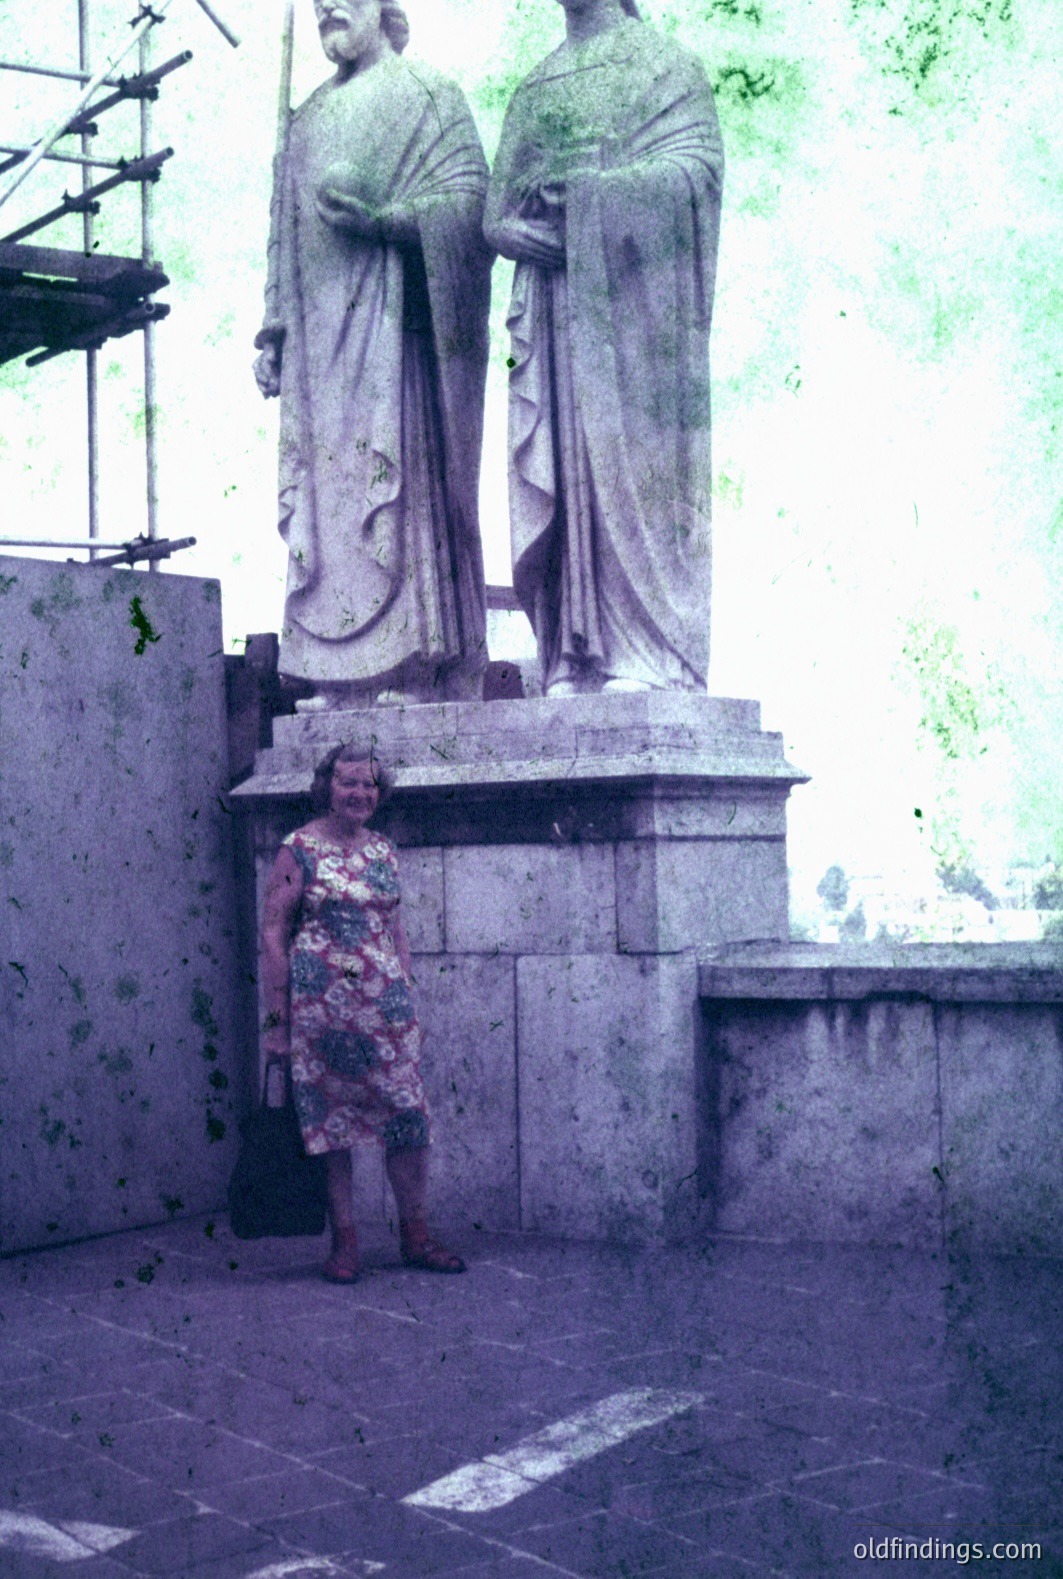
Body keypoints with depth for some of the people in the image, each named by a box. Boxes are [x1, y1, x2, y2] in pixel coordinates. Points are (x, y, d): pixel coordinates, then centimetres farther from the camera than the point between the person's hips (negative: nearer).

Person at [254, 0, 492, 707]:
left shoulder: (426, 92, 7)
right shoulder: (308, 118, 26)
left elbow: (472, 198, -4)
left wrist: (379, 215, -17)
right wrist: (273, 331, 14)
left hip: (390, 320, -6)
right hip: (320, 333, 6)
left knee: (395, 477, -14)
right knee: (323, 487, -3)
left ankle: (411, 668, -17)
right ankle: (344, 676, -5)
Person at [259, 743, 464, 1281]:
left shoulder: (383, 851, 13)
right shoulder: (299, 851, -3)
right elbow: (272, 934, -4)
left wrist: (409, 1005, 15)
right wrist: (278, 1019, -8)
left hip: (385, 1004, 4)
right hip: (320, 1006, -4)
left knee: (408, 1114, 0)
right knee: (330, 1117, 2)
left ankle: (414, 1236, 12)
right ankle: (344, 1242, 12)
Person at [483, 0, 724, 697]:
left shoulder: (667, 62, 9)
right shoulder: (535, 88, 24)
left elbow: (698, 167, -6)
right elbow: (496, 204, 18)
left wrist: (590, 186, -16)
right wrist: (512, 226, -6)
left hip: (628, 300, -5)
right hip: (549, 310, 5)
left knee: (627, 465, -12)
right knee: (556, 476, -4)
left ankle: (647, 657, -14)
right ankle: (574, 662, -6)